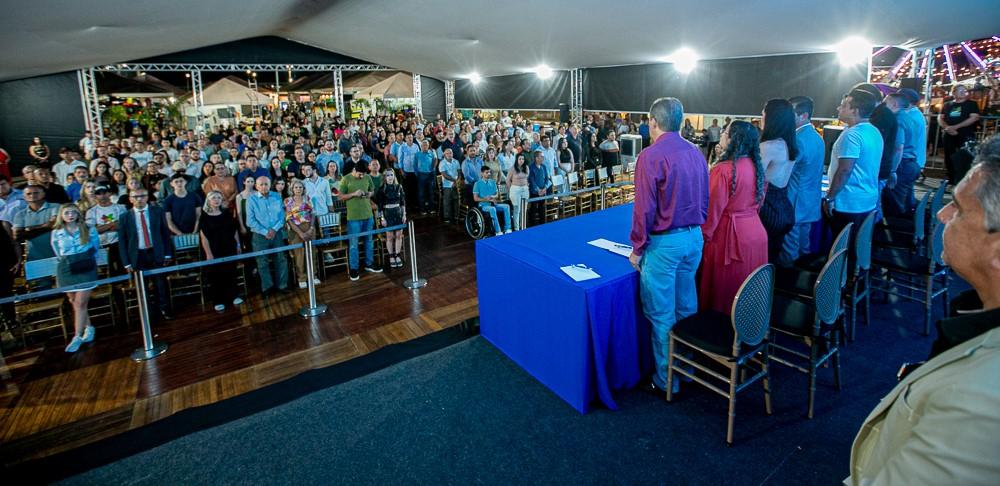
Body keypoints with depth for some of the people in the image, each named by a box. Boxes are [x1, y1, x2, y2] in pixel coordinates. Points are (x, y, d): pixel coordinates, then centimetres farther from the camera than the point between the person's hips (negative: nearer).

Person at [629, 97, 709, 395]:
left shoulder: (651, 156, -14)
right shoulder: (695, 152, 7)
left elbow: (644, 208, -16)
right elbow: (705, 200, 12)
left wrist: (637, 248, -7)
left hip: (664, 242, -7)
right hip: (694, 237, 7)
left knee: (662, 315, 4)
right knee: (687, 308, 18)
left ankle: (667, 380, 15)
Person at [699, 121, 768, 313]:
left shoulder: (723, 170, -18)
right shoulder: (756, 165, 4)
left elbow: (713, 209, -16)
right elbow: (759, 201, 16)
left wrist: (703, 236, -6)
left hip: (729, 236, -7)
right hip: (755, 232, 7)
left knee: (725, 291, 6)